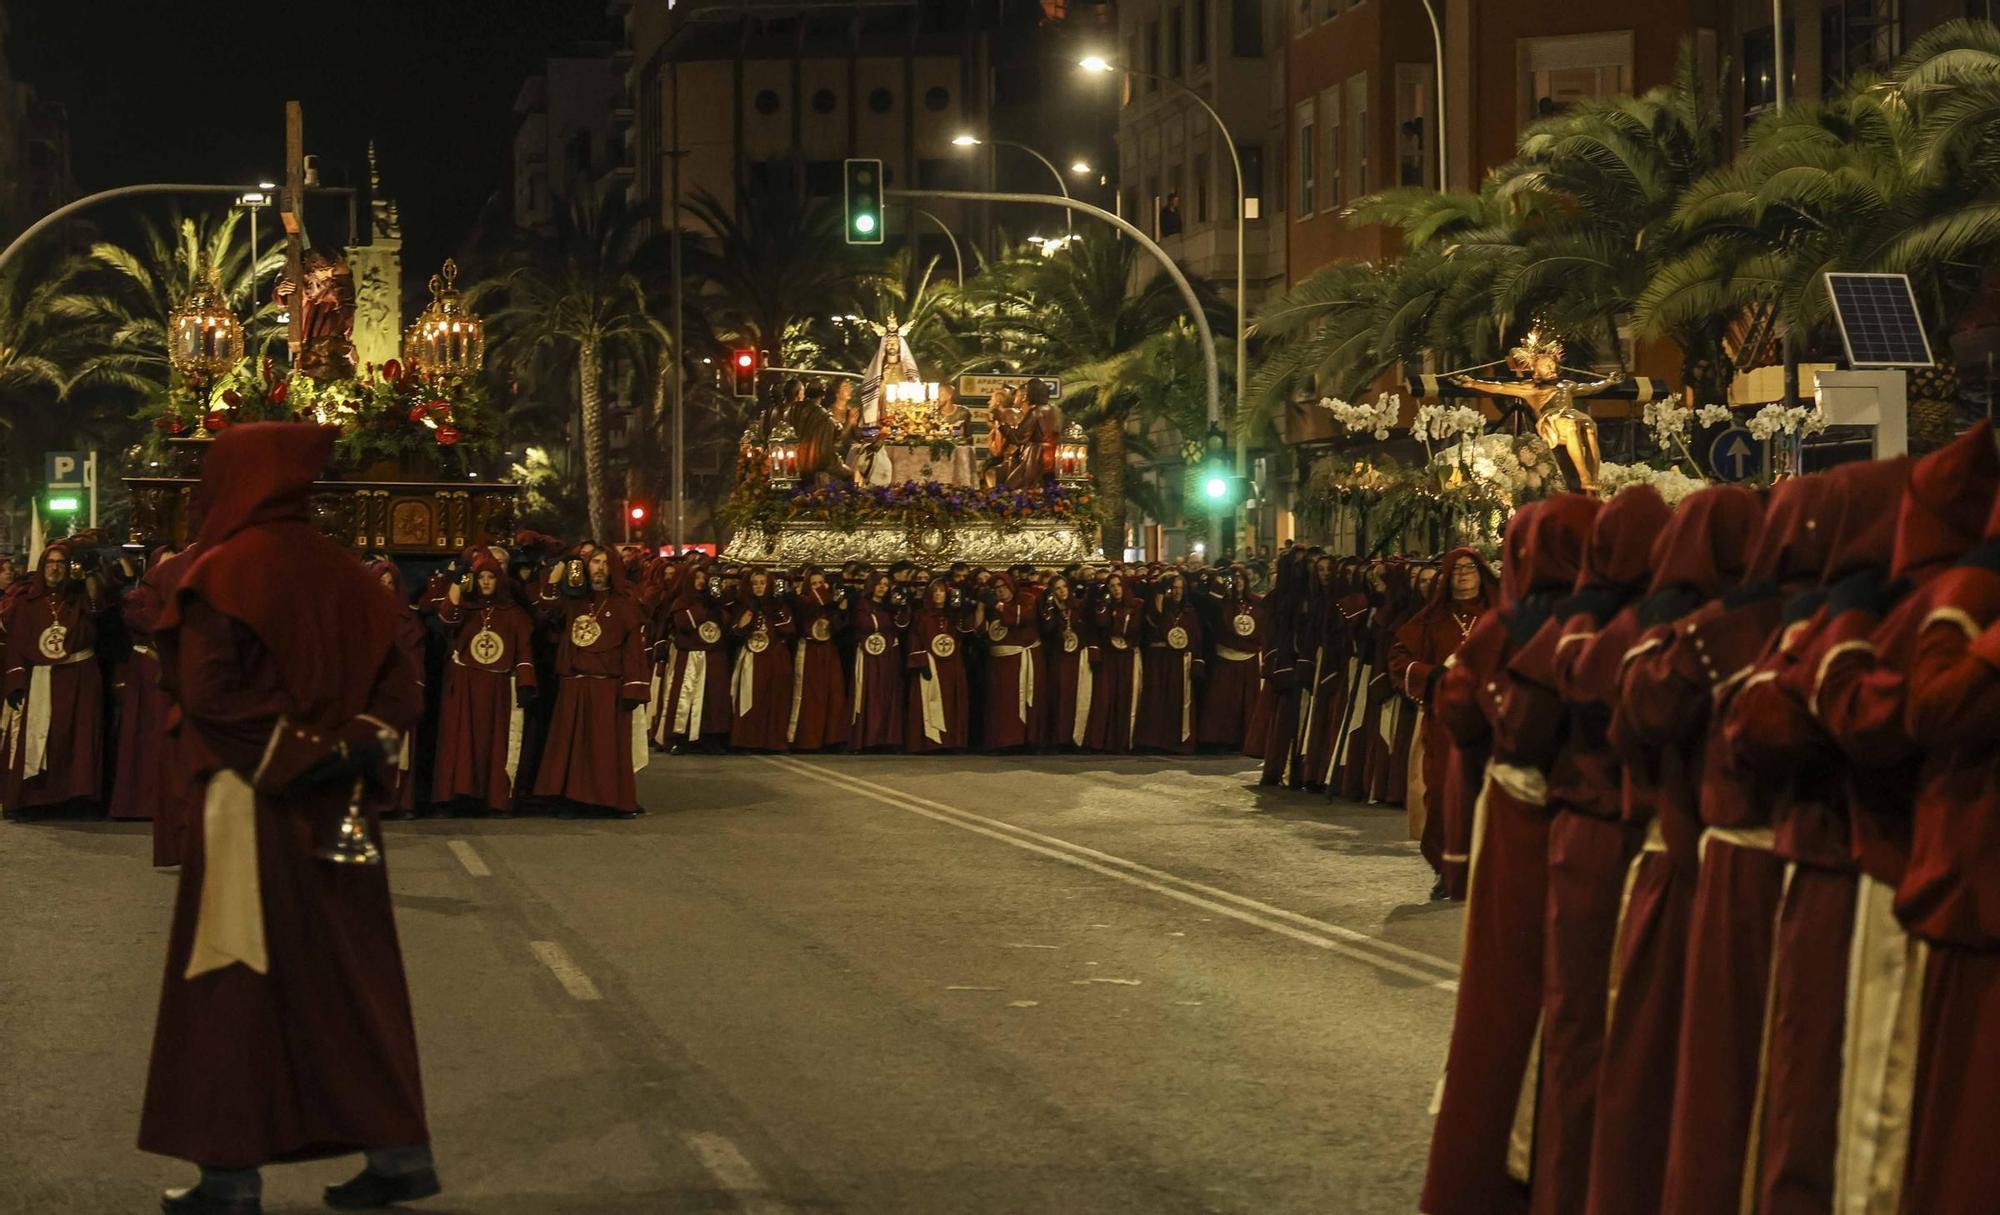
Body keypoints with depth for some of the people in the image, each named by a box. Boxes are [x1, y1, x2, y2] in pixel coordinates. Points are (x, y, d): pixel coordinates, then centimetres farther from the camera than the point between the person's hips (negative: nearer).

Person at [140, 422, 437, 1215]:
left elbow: (204, 691, -20)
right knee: (348, 971, 12)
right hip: (336, 809, 6)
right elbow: (399, 689, 7)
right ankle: (397, 1150, 12)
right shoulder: (343, 576, 7)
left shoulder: (224, 572, -11)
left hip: (251, 806, -6)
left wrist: (283, 754, -13)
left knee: (234, 979, 2)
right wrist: (356, 750, -4)